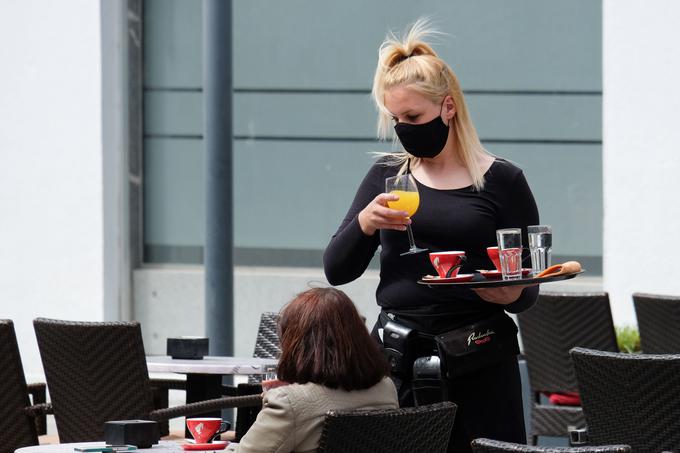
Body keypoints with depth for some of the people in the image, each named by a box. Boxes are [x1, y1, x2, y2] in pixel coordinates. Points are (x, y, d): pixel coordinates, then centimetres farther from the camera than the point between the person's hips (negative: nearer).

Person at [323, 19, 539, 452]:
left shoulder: (501, 181, 1)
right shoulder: (387, 176, 10)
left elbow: (528, 289, 5)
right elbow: (337, 269, 6)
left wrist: (511, 294, -18)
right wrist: (364, 223, -12)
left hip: (477, 366, -2)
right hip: (396, 361, 3)